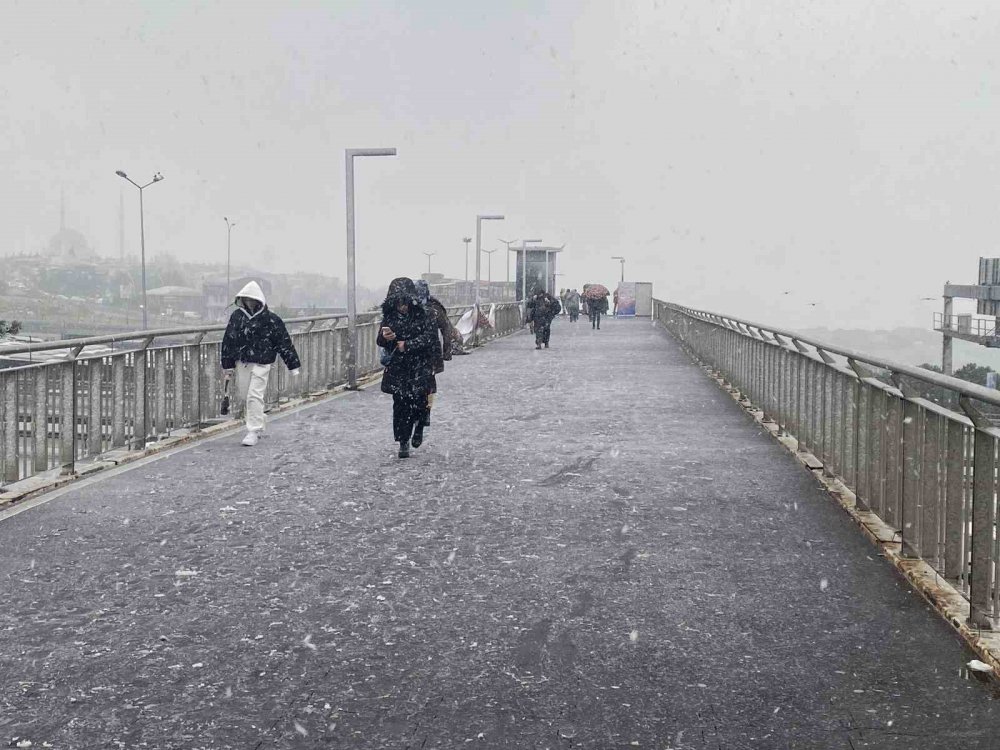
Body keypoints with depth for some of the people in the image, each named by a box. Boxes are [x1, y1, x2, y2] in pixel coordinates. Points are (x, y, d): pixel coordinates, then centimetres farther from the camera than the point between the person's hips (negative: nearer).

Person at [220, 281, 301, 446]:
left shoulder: (270, 319, -7)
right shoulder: (236, 316, 4)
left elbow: (284, 342, -3)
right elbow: (228, 341, 11)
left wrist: (293, 366, -2)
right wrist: (228, 366, 11)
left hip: (261, 364, -5)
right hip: (241, 363, 5)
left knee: (255, 396, -12)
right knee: (243, 396, 10)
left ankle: (254, 431, -6)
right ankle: (257, 426, 27)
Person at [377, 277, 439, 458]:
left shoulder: (423, 315, -7)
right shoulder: (389, 316, 3)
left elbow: (429, 337, -13)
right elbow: (380, 341, 6)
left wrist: (407, 345, -18)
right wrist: (385, 337, -18)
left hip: (419, 365, -2)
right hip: (397, 367, 3)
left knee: (418, 399, -9)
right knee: (400, 404, 0)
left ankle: (419, 428, 23)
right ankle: (403, 443, 7)